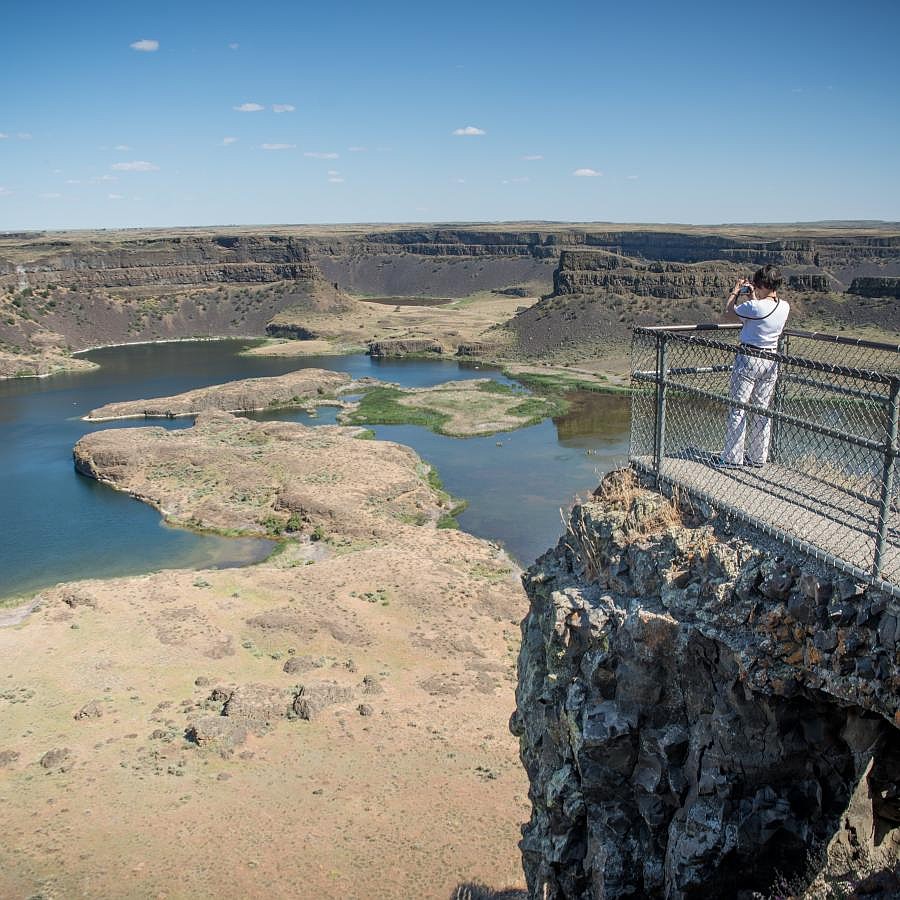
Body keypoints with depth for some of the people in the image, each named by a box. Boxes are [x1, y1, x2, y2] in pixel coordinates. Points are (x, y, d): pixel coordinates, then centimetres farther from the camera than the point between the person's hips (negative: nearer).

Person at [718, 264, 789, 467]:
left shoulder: (754, 306, -19)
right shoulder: (784, 307, 0)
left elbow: (729, 309, -2)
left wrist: (735, 291, 13)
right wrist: (753, 296, 23)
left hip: (749, 359, -7)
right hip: (771, 361, 7)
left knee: (738, 408, 1)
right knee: (762, 410, 14)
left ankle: (732, 457, 5)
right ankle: (758, 457, 20)